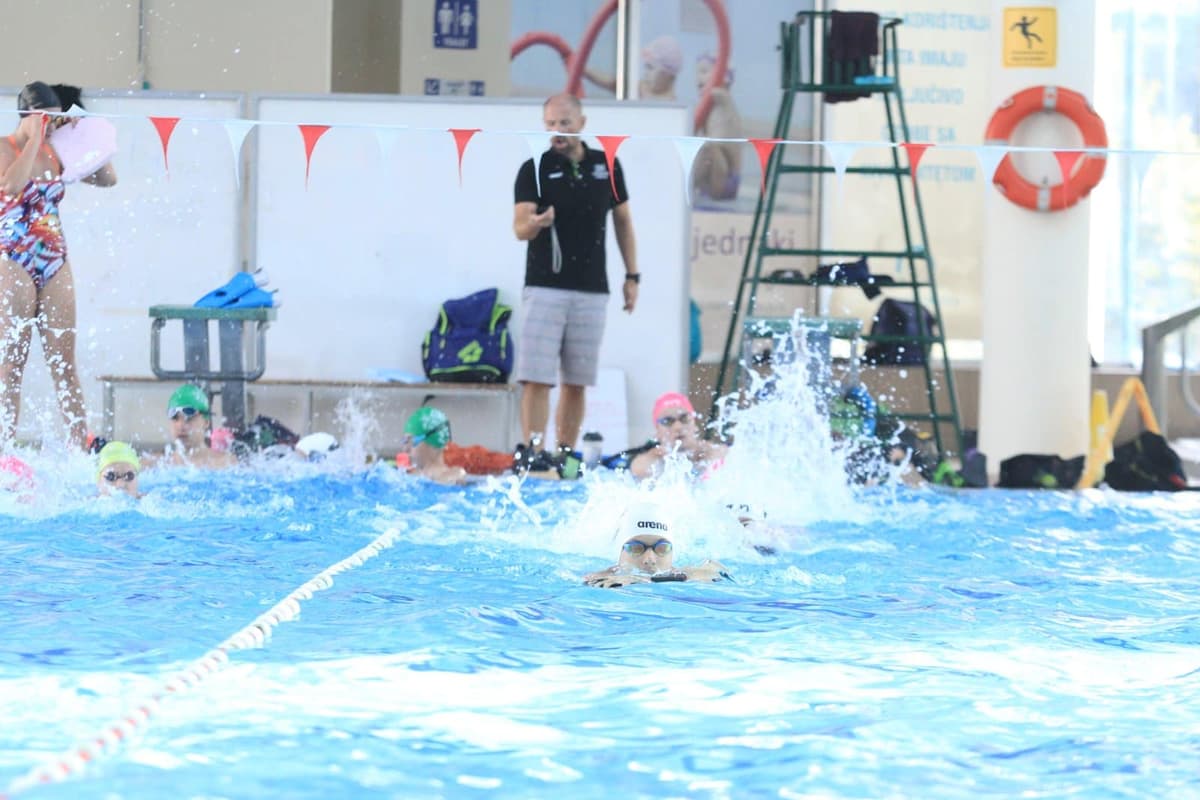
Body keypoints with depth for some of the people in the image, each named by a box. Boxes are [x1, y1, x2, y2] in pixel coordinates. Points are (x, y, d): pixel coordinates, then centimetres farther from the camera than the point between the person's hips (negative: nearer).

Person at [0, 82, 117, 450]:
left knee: (65, 364, 3)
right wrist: (35, 139, -19)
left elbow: (107, 178, 12)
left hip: (55, 264, 5)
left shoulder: (55, 153, 11)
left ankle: (80, 449, 1)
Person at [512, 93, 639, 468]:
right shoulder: (534, 169, -1)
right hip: (544, 287, -3)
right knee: (536, 378, -10)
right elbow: (519, 228, -10)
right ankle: (530, 454, -12)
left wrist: (632, 275, 13)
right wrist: (535, 222, -33)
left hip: (591, 291, 3)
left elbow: (623, 221, 17)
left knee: (577, 381, 6)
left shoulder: (606, 166, 7)